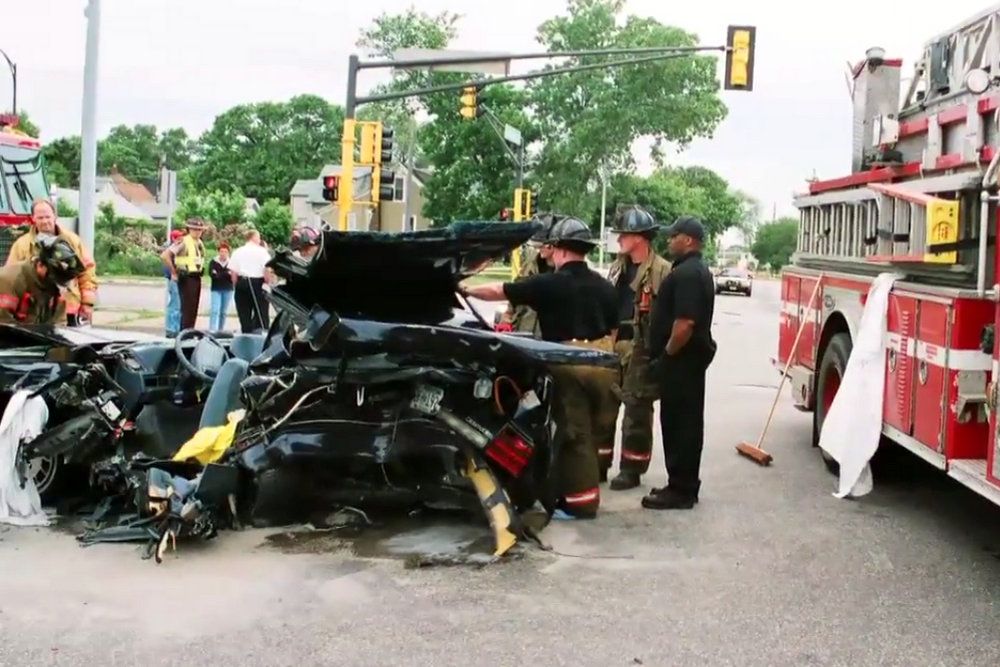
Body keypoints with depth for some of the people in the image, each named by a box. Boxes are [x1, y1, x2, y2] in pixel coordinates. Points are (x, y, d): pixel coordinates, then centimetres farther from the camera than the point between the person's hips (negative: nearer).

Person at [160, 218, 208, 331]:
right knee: (187, 309, -9)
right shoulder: (183, 242, -11)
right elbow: (165, 256, -19)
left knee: (194, 310, 10)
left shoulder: (200, 243, 13)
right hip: (186, 279, -8)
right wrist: (174, 273, -14)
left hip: (197, 278, 8)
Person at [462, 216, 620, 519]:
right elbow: (612, 329, 14)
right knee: (594, 433, 14)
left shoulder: (549, 284, -7)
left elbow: (499, 291, -2)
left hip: (570, 365, -5)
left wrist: (467, 290, 13)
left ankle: (579, 501, 7)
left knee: (574, 434, 3)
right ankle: (585, 495, 24)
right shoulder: (605, 287, 9)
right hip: (603, 363, 5)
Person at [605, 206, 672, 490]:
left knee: (637, 409, 1)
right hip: (612, 344, 7)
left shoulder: (661, 270, -9)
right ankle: (599, 462, 21)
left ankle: (631, 469, 10)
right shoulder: (618, 267, 15)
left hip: (640, 348, -7)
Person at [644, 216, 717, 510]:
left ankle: (680, 490, -1)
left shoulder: (687, 273, -18)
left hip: (681, 360, -11)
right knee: (686, 423, 15)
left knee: (679, 423, -6)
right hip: (689, 359, 11)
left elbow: (685, 322, -27)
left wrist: (667, 353, -15)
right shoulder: (698, 271, 17)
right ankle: (683, 486, 23)